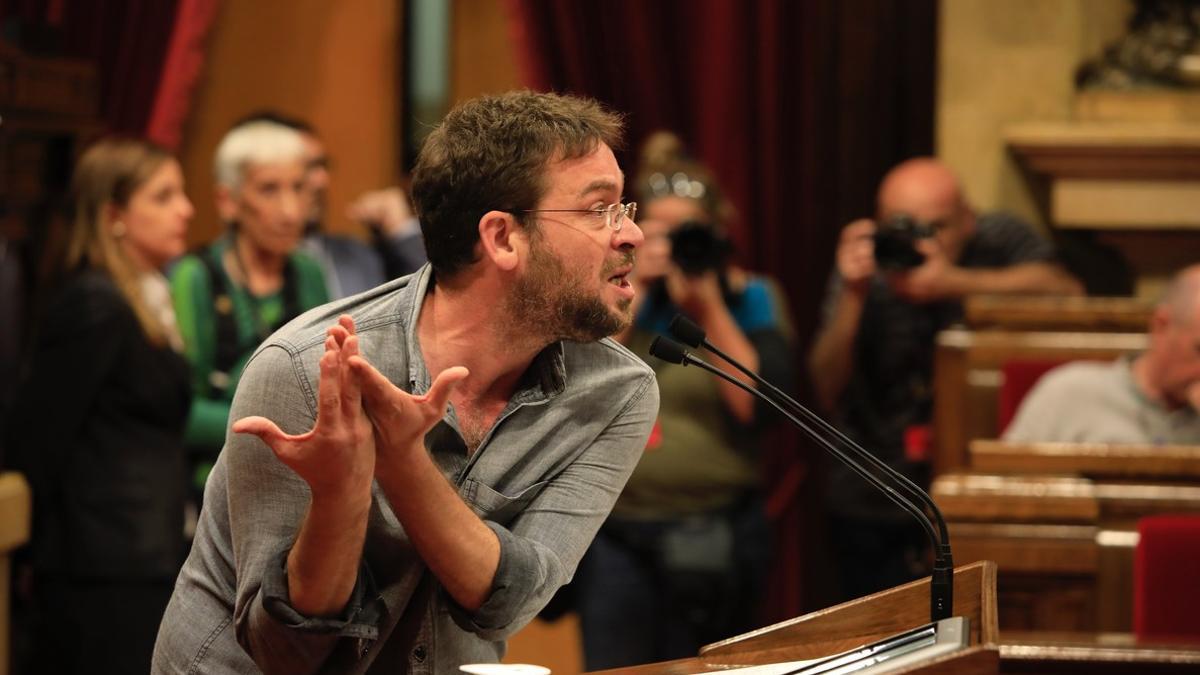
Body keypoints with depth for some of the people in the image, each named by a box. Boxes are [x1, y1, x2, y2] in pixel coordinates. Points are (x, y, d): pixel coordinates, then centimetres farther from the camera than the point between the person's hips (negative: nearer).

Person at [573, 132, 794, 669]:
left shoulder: (750, 298, 4)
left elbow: (757, 404, -10)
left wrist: (710, 308, -12)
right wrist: (633, 294, -9)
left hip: (716, 537, -1)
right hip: (617, 533, 1)